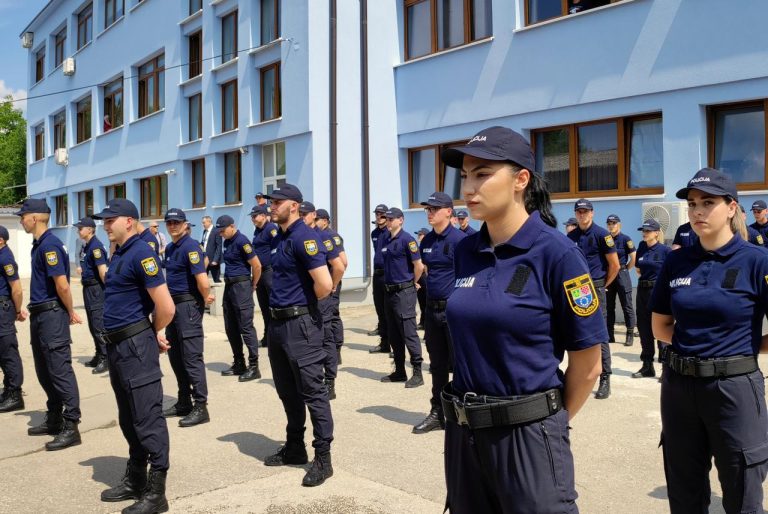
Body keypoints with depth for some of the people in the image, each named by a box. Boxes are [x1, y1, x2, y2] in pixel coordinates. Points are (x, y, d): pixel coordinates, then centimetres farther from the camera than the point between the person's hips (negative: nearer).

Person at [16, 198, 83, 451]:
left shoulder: (50, 245, -18)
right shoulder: (39, 244, 14)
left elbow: (62, 284, -22)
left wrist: (70, 312, -11)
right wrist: (34, 310, 18)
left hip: (52, 315, -10)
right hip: (40, 315, 10)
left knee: (60, 371, -7)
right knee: (45, 372, 16)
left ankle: (70, 427, -3)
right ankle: (54, 420, 27)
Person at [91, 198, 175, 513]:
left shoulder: (141, 253, -16)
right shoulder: (119, 254, 14)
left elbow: (166, 308, -21)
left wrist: (152, 334, -3)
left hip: (136, 346, -10)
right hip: (117, 345, 10)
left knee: (148, 419, -3)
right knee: (129, 419, 18)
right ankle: (135, 480, 31)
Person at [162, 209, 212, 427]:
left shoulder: (190, 246, -15)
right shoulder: (169, 248, 14)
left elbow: (203, 281, -24)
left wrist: (205, 298, -8)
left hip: (188, 305, -9)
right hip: (173, 303, 10)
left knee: (192, 357, -7)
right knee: (175, 356, 14)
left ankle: (201, 407, -1)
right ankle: (184, 403, 26)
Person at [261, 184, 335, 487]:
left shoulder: (303, 237, -16)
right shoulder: (278, 238, 12)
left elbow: (324, 284, -25)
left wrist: (306, 304, -7)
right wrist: (280, 305, 13)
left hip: (300, 324, -10)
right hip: (278, 322, 10)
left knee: (312, 392, -2)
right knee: (287, 391, 18)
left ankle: (323, 458, 7)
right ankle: (294, 448, 31)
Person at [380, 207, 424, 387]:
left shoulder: (406, 239, -12)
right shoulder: (386, 241, 13)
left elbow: (419, 266, -14)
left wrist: (413, 283, -1)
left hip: (404, 292, -9)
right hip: (390, 291, 9)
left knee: (409, 333, -7)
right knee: (394, 335, 13)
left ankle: (417, 374, -1)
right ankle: (399, 371, 23)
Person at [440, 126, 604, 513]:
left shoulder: (556, 254, -14)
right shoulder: (465, 252, 2)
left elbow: (587, 366, -8)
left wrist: (549, 424, 4)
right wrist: (470, 415, 14)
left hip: (526, 435, -5)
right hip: (462, 432, 6)